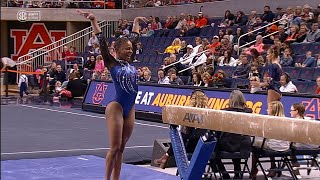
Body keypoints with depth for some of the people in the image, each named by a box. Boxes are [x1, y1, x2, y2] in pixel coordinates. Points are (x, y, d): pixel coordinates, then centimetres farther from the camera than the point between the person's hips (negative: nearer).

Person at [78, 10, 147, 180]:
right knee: (115, 147, -5)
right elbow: (102, 42, -11)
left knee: (121, 147, 10)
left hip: (130, 109, 6)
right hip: (116, 107, -6)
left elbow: (134, 38, 22)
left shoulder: (130, 63, 11)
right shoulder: (112, 63, -4)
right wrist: (93, 21, -16)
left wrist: (136, 22, 33)